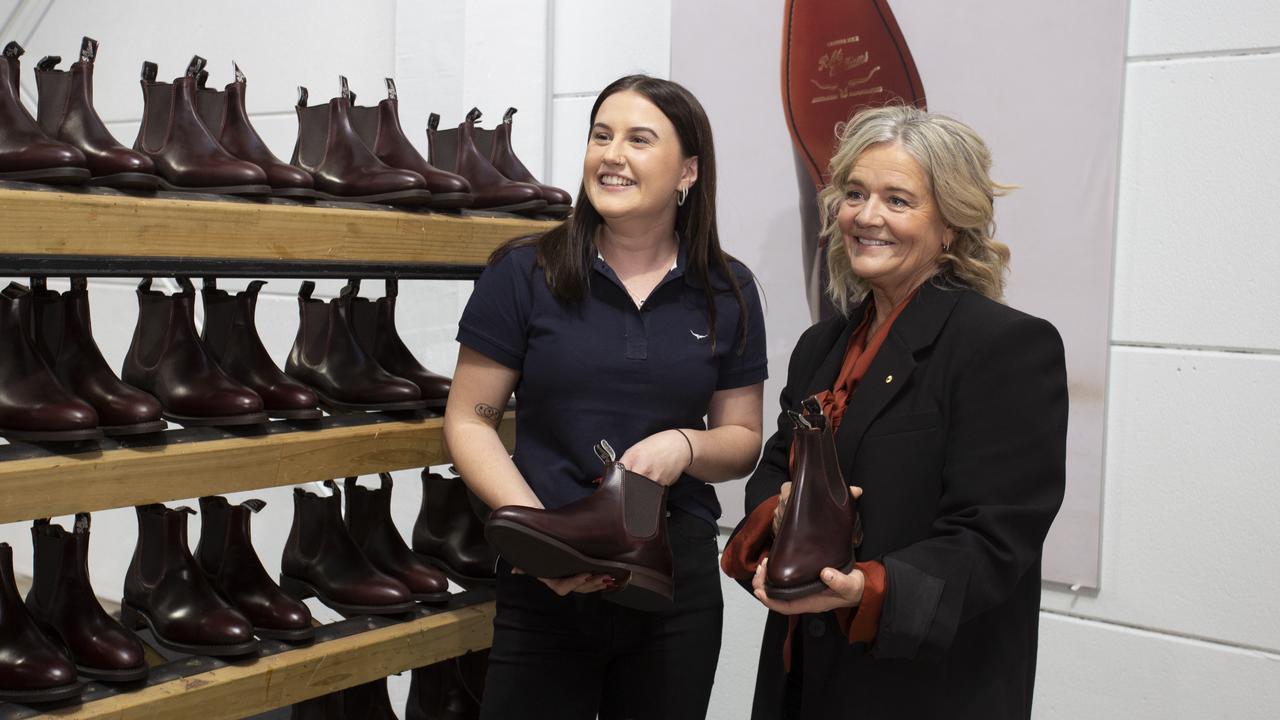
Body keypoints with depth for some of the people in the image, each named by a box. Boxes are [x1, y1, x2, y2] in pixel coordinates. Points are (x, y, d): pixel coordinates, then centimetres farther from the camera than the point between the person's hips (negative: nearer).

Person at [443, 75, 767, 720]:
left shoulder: (727, 291, 4)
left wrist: (685, 445, -13)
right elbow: (468, 421, -3)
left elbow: (743, 438, 9)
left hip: (679, 578, 2)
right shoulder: (524, 274, -3)